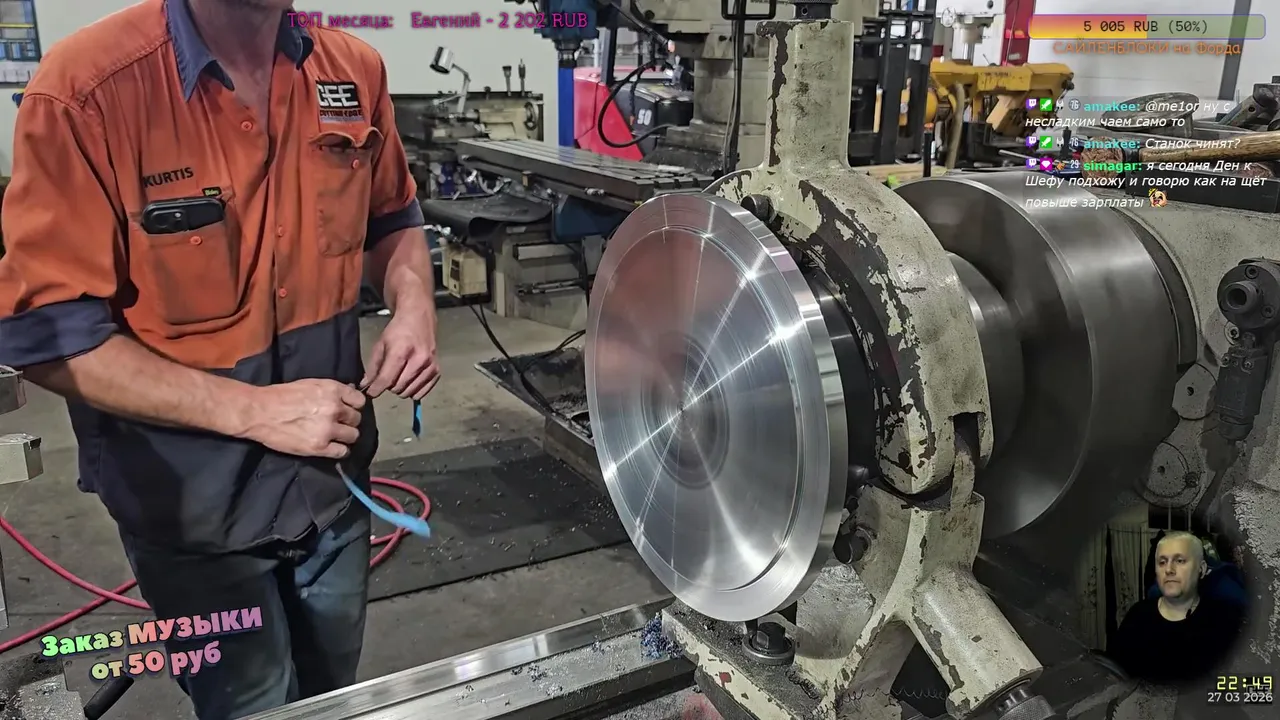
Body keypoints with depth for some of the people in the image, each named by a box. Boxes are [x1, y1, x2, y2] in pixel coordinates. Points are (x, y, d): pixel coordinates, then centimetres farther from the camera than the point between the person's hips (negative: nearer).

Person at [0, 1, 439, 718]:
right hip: (196, 497, -4)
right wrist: (254, 410, -25)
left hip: (333, 471, 5)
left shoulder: (354, 71, -7)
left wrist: (414, 305, -10)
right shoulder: (88, 85, -22)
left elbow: (393, 219, 11)